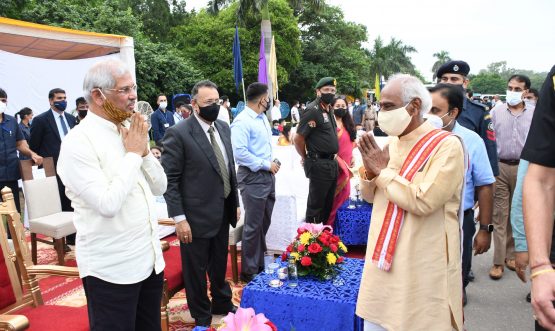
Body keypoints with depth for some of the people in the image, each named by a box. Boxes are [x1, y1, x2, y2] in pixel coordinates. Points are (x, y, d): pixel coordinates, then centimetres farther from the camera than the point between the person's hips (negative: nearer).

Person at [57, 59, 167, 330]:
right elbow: (107, 204, -24)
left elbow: (159, 188, 9)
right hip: (112, 269, -7)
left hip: (149, 259, 7)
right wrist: (133, 153, -15)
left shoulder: (128, 134, 6)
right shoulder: (78, 142, -15)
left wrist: (144, 151, -6)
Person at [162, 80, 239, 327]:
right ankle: (202, 316, 34)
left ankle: (222, 304, 45)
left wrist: (235, 202, 12)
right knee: (196, 269, 13)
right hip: (197, 215, -6)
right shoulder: (178, 134, -16)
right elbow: (170, 179, -16)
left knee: (220, 264, 23)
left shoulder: (223, 128, 6)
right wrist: (179, 218, -18)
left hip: (223, 211, 6)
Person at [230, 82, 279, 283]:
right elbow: (239, 152, -24)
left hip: (267, 176, 9)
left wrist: (272, 164, 6)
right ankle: (249, 272, 16)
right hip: (253, 178, -9)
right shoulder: (242, 121, -16)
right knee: (253, 226, 0)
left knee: (264, 224, 18)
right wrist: (265, 165, -18)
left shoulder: (262, 118, 12)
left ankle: (260, 265, 33)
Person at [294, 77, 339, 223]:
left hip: (331, 163, 9)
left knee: (328, 203, 18)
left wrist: (333, 157, 15)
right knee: (316, 204, 2)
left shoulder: (330, 109, 12)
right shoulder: (312, 111, -16)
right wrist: (306, 158, -2)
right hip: (319, 164, -9)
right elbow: (298, 138, -17)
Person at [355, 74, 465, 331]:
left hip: (423, 269, -6)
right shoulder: (392, 143, 8)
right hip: (383, 260, 7)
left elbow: (423, 201, -26)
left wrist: (383, 171, -13)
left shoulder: (447, 145, -14)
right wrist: (369, 172, -7)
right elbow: (371, 197, 14)